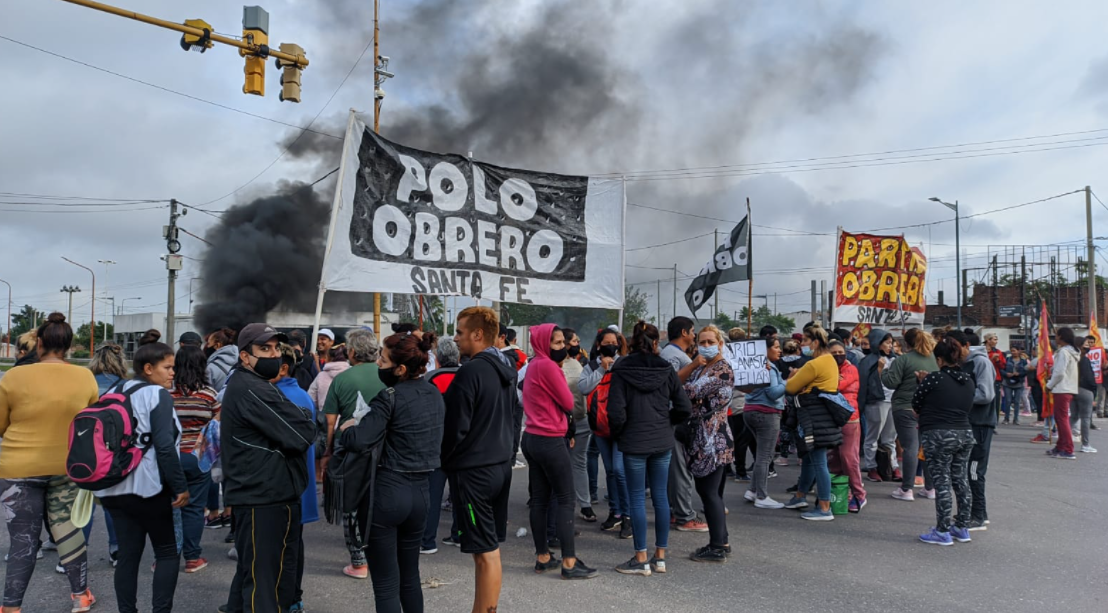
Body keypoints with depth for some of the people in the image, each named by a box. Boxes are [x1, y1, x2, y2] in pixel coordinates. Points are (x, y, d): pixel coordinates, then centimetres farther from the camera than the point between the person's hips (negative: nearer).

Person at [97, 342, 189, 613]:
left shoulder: (116, 392, 12)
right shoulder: (157, 395, -11)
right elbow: (165, 447, -18)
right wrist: (181, 486, -13)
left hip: (114, 486, 7)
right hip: (147, 487, -7)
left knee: (128, 553, 10)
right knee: (167, 551, 4)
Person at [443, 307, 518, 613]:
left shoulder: (471, 372, -18)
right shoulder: (506, 369, 9)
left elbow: (456, 427, -17)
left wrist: (442, 459, -1)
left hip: (473, 470, -9)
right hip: (501, 466, 9)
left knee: (486, 553, -2)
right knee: (491, 549, 15)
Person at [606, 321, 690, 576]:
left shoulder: (621, 371, -9)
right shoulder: (666, 369, 0)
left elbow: (616, 412, -14)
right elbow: (684, 407, 1)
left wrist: (617, 435, 5)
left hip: (634, 442, -3)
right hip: (662, 441, 4)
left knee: (637, 498, 3)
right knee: (661, 496, 10)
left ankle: (641, 559, 9)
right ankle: (660, 557, 18)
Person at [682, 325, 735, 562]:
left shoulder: (723, 369, -12)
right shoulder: (701, 368, 17)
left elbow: (693, 392, -21)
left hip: (713, 439, -9)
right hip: (702, 437, 9)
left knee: (709, 492, -5)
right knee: (711, 492, 14)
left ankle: (717, 548, 3)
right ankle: (721, 541, 24)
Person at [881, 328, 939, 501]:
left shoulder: (904, 360, -11)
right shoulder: (935, 358, 5)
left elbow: (891, 382, -12)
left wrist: (884, 369, 3)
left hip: (906, 409, -5)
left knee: (910, 447, -5)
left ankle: (906, 490, -2)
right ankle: (930, 488, 19)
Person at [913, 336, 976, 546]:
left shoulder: (935, 378, -12)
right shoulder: (969, 381, 8)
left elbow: (916, 404, -3)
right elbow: (968, 408, 16)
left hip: (938, 436, -7)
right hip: (965, 434, 7)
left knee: (941, 483, -2)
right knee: (961, 482, 13)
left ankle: (942, 531, 3)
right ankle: (962, 528, 23)